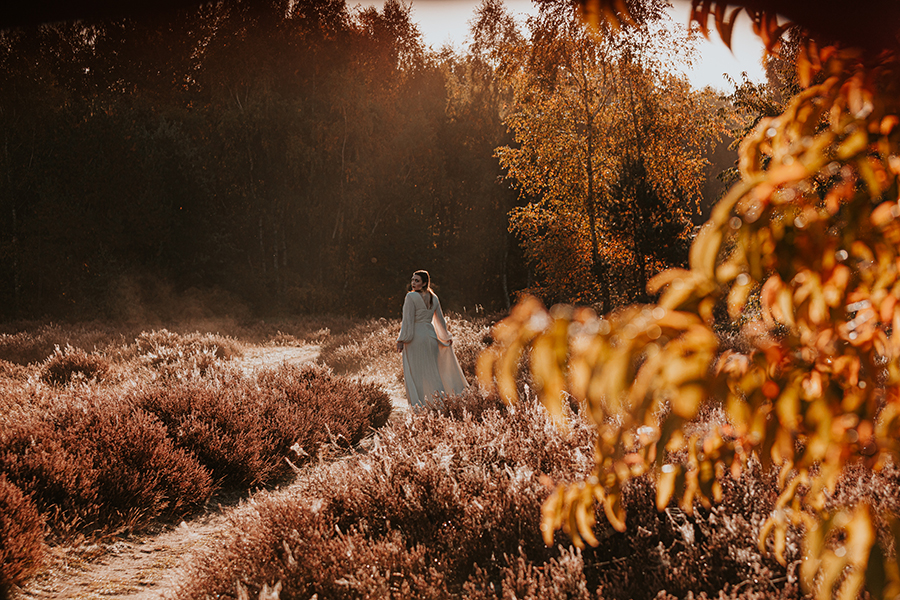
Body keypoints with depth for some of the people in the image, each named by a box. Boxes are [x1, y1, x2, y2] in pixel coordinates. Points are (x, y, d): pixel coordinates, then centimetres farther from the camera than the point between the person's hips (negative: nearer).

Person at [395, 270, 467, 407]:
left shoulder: (411, 297, -10)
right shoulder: (433, 298, 9)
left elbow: (408, 320, -15)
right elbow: (440, 319, 16)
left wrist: (401, 340, -13)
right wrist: (446, 337, 28)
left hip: (415, 337, -6)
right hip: (430, 334, 6)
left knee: (415, 371, -1)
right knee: (432, 370, 14)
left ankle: (418, 402, -3)